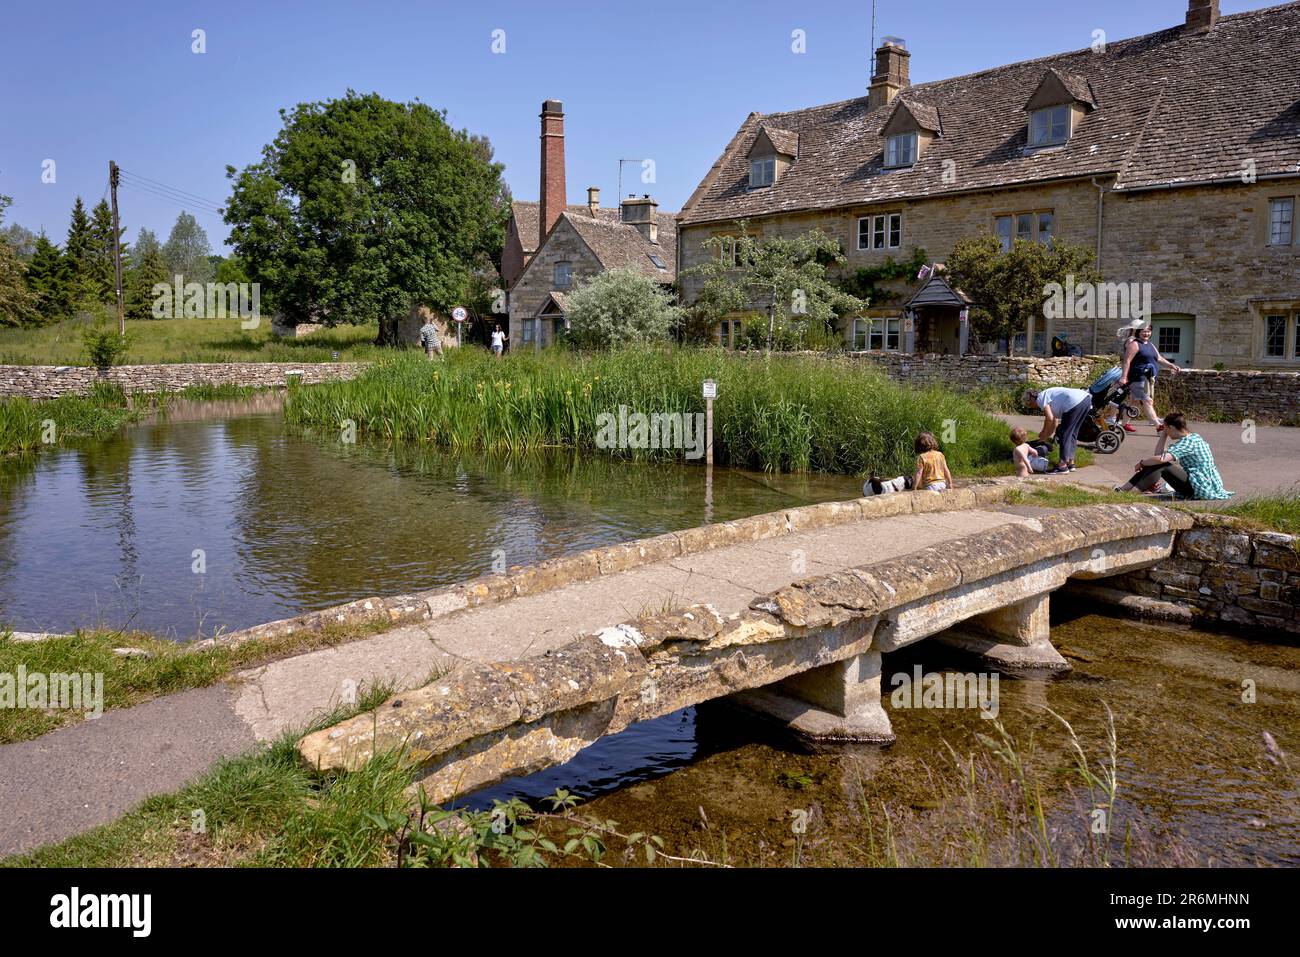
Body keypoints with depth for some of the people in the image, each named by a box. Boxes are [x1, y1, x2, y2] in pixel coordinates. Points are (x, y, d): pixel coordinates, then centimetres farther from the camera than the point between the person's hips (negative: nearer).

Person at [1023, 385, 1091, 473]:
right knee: (1072, 434, 19)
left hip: (1075, 402, -10)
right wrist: (1048, 434, 32)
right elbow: (1055, 421, 32)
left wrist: (1044, 435, 4)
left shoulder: (1040, 398, 0)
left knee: (1065, 434, -1)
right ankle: (1070, 463, 24)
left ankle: (1062, 465, 2)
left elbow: (1049, 419, -9)